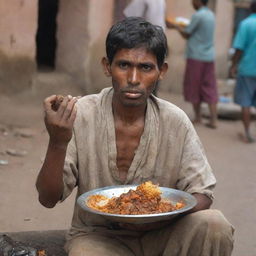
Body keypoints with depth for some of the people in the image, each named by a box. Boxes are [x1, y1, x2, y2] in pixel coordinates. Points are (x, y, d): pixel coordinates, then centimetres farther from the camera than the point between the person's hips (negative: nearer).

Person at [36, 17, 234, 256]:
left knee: (214, 225, -24)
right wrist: (57, 144, -30)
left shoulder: (176, 122, -8)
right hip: (96, 236, -2)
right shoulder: (80, 115, -13)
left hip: (158, 233, 2)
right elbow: (48, 198, -12)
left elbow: (201, 194, -3)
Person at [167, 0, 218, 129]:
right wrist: (180, 26, 24)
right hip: (209, 57, 7)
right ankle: (213, 119, -1)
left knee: (193, 88, 7)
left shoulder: (198, 15, -14)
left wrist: (175, 26, 9)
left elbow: (186, 35, -7)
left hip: (196, 57, -7)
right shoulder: (211, 14, 11)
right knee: (209, 88, 5)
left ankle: (197, 117, 14)